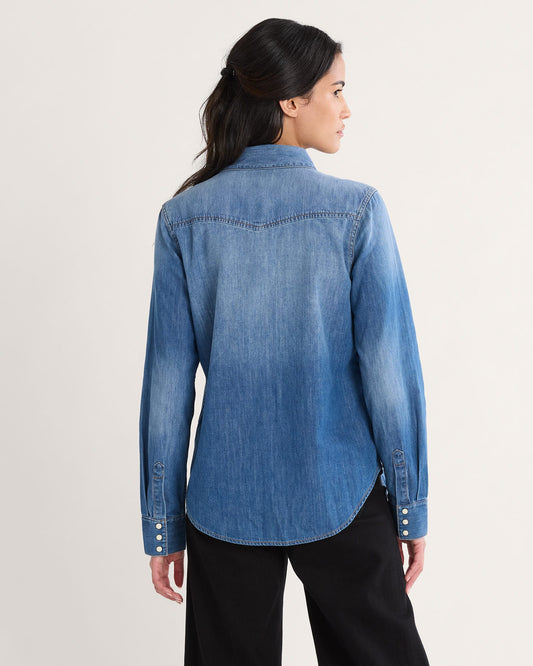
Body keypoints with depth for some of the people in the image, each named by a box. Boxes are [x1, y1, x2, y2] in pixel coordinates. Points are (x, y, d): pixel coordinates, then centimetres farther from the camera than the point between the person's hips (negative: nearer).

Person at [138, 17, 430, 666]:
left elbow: (168, 381, -4)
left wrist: (162, 523, 5)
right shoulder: (356, 209, -11)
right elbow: (389, 370, -10)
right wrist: (411, 506, 1)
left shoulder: (184, 217, -5)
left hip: (225, 503, 2)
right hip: (340, 497, -1)